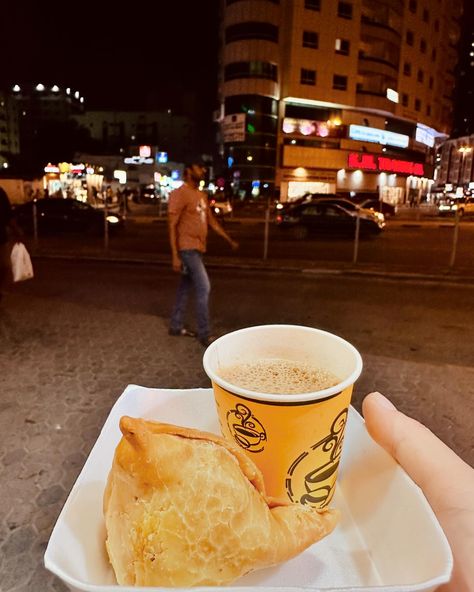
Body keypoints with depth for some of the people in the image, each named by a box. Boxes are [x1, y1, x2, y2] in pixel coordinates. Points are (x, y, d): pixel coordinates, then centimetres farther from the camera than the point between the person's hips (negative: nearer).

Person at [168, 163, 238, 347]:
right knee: (203, 288, -11)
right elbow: (172, 226, -16)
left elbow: (212, 221, 19)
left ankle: (175, 326, 26)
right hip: (187, 249, -9)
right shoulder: (179, 194, -13)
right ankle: (204, 335, -3)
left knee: (185, 288, 14)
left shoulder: (201, 195, 14)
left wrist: (230, 240, 16)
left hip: (197, 248, 9)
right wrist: (175, 255, -21)